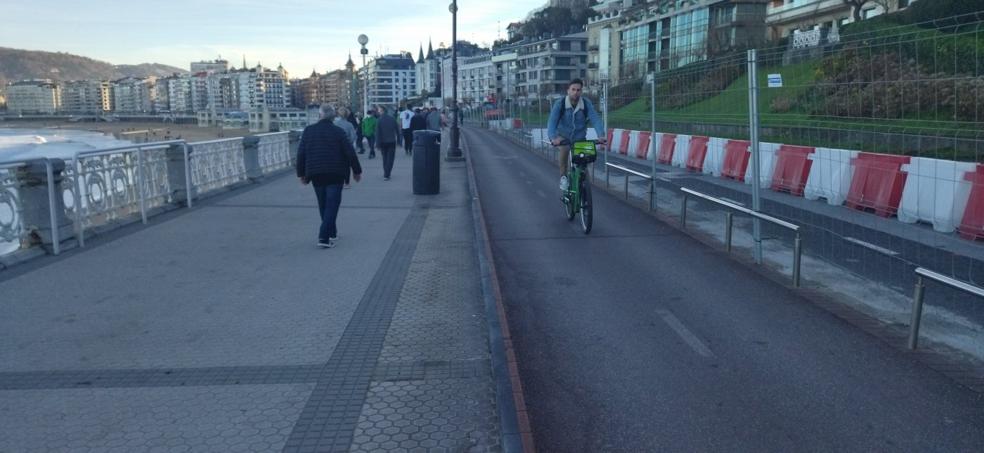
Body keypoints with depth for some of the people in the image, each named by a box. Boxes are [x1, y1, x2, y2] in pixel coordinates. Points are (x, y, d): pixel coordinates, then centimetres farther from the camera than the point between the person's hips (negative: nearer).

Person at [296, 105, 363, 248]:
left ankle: (332, 233, 28)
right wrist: (357, 170, 6)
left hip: (316, 174, 3)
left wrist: (301, 173, 11)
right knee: (332, 205, -2)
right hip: (335, 174, -3)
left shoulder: (308, 131, 3)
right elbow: (350, 153, -5)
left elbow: (301, 154, 3)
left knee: (323, 205, 17)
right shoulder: (338, 132, -5)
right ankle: (324, 237, -13)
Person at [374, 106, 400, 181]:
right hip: (392, 141, 0)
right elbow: (397, 129, 1)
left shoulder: (379, 120, -11)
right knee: (390, 158, 2)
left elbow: (377, 133, -11)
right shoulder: (392, 118, -4)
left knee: (385, 158, 17)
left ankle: (386, 173, 22)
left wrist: (378, 144, -7)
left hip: (383, 142, 0)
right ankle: (386, 175, -7)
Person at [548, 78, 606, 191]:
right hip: (563, 137, -2)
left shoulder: (587, 104, -15)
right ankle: (563, 177, -12)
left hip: (580, 138, 2)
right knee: (564, 149, -32)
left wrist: (601, 135, -43)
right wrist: (553, 138, -46)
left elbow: (595, 119, -25)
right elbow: (552, 121, -29)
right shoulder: (560, 104, -19)